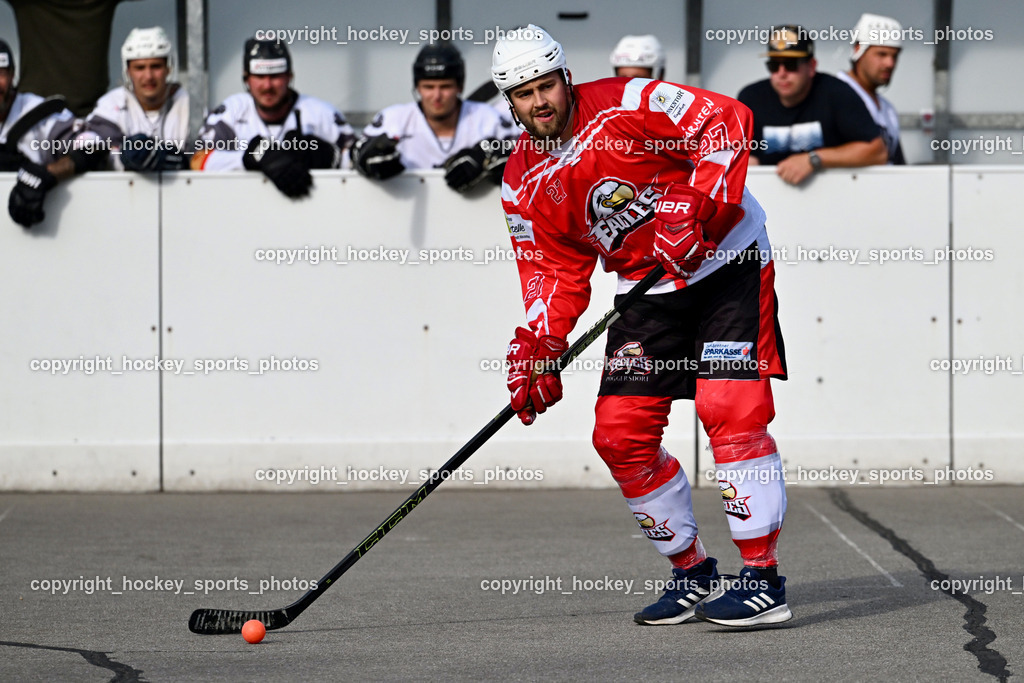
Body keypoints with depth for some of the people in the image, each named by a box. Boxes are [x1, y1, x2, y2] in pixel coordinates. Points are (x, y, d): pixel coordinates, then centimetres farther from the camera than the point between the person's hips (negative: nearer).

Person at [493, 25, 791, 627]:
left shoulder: (628, 105, -17)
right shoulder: (524, 186, 2)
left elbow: (727, 122, -22)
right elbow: (554, 272, 7)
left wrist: (694, 206, -30)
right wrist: (537, 352, -7)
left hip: (728, 262, -6)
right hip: (647, 293, 7)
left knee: (729, 410, -19)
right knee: (620, 434, -1)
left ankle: (763, 579, -15)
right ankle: (692, 571, 16)